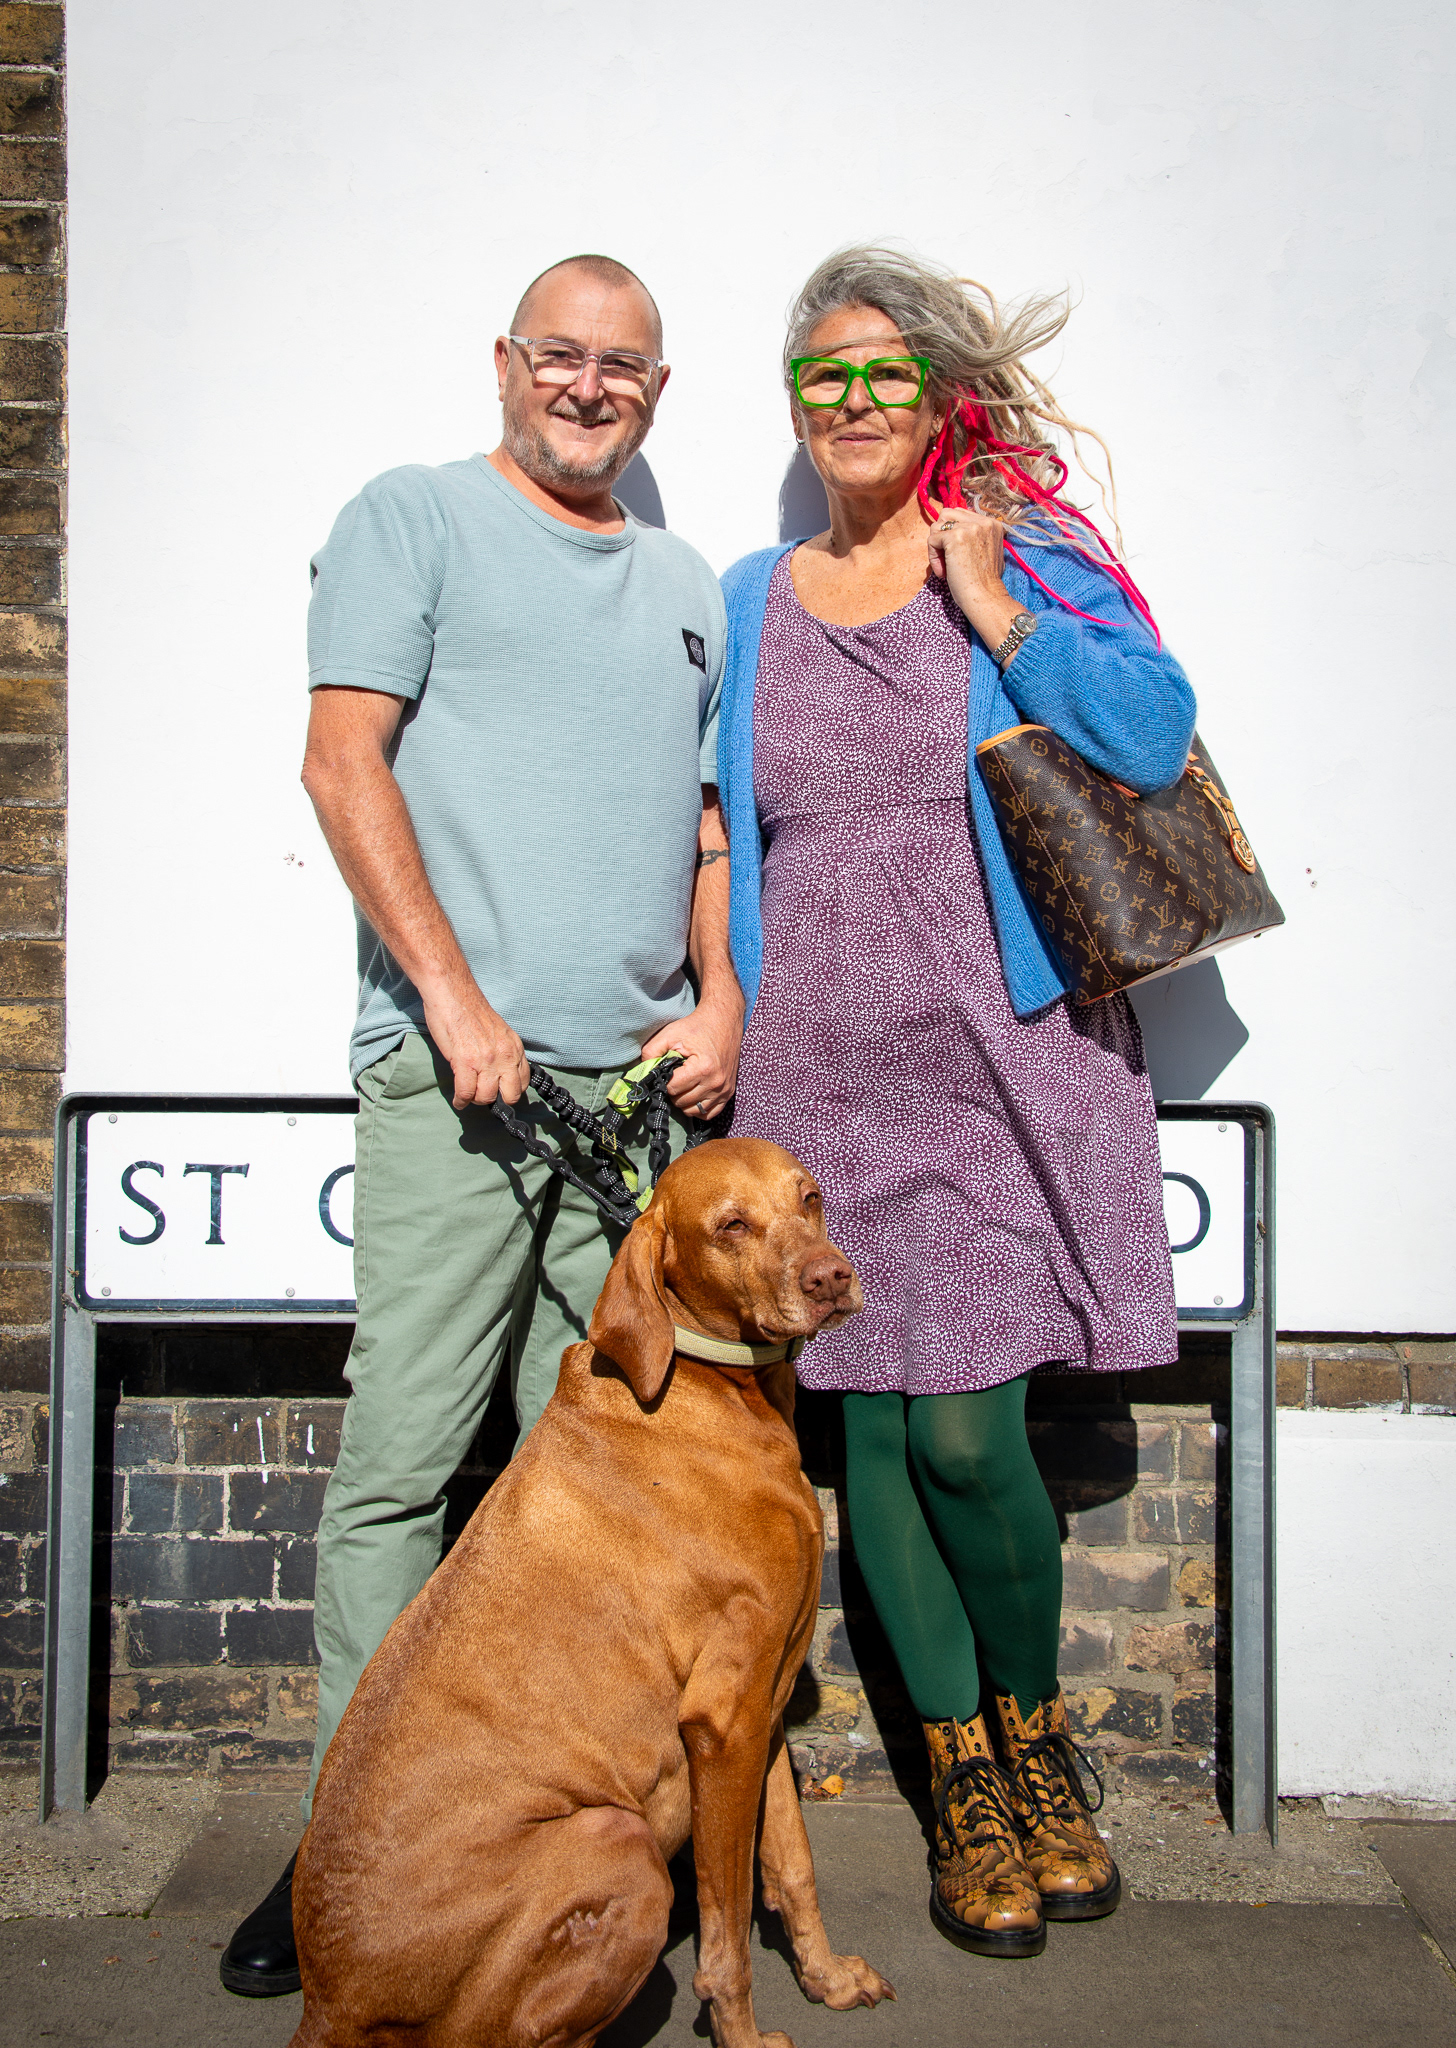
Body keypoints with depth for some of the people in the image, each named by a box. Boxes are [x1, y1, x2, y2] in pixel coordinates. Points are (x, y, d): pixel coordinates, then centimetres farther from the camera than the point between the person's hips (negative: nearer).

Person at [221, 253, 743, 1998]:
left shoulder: (686, 588, 23)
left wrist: (721, 998, 6)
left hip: (638, 1082, 5)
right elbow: (343, 761, -3)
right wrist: (452, 992, -12)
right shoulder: (413, 518, 8)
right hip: (452, 1071, -4)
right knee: (399, 1458, -4)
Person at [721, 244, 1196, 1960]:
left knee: (964, 1424, -8)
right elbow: (716, 825, 19)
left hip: (999, 1052, -3)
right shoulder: (748, 602, 15)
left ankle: (1035, 1731, 22)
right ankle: (960, 1774, 25)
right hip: (821, 1067, 3)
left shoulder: (1023, 559, 5)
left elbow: (1155, 736, -8)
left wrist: (994, 608, -10)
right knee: (873, 1423, 5)